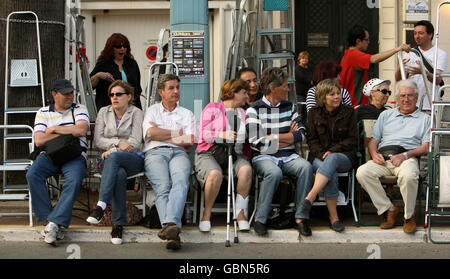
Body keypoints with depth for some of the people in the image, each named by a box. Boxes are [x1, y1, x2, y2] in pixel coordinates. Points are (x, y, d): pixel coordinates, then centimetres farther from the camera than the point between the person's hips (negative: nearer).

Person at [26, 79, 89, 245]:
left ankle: (54, 223, -35)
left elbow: (81, 130, -8)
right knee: (32, 175, -29)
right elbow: (38, 141, 0)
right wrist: (67, 132, 0)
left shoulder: (79, 110, 12)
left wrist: (54, 129, -3)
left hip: (75, 155, -1)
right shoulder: (43, 113, 13)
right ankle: (47, 218, -26)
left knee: (74, 180, -33)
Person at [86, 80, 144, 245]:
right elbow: (98, 141, 7)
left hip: (133, 159, -2)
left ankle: (101, 206, -47)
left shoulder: (136, 113, 8)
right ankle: (119, 224, -38)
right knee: (119, 174, -36)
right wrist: (118, 143, -9)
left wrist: (113, 150, -14)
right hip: (109, 160, 2)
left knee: (113, 158, -39)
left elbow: (135, 143, -3)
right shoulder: (104, 112, 18)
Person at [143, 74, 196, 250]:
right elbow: (151, 132, 3)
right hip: (155, 152, -1)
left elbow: (189, 143, 10)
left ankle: (170, 224, -56)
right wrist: (177, 133, 10)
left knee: (181, 181, -35)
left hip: (179, 153, 1)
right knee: (162, 187, -32)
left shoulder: (187, 114, 27)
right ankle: (173, 232, -49)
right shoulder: (152, 111, 26)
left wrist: (163, 135, 6)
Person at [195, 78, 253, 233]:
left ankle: (241, 212, -22)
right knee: (215, 174, -36)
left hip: (235, 154, 4)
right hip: (209, 153, -4)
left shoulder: (243, 113, 25)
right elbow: (204, 134, -2)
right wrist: (222, 135, -18)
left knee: (246, 169, -31)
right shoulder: (212, 108, 10)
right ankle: (206, 214, -16)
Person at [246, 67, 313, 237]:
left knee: (306, 166, -27)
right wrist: (288, 137, -3)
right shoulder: (254, 110, 0)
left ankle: (301, 217, -23)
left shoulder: (290, 107, 15)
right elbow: (256, 142, -11)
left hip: (288, 157, 4)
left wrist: (272, 137, -6)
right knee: (274, 172, -36)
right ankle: (260, 219, -22)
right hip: (263, 157, -4)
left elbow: (301, 134, 3)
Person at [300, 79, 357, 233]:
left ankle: (310, 197, -48)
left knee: (332, 159, -39)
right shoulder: (314, 113, 10)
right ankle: (333, 216, -32)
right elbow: (311, 139, 9)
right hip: (320, 156, 1)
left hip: (344, 157, -1)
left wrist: (333, 151, -11)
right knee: (331, 175, -35)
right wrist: (322, 154, -10)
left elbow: (352, 140, 3)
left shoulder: (349, 112, 8)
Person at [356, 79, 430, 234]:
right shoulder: (386, 114, 28)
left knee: (408, 175, -40)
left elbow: (426, 147, 5)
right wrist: (374, 154, -1)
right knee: (362, 172, -29)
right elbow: (373, 140, 23)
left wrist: (405, 155, -11)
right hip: (383, 157, 3)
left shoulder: (424, 119, 19)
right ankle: (388, 209, -15)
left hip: (408, 157, -3)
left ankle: (409, 216, -15)